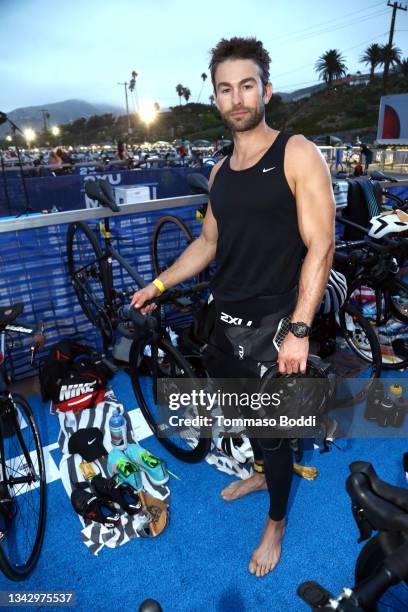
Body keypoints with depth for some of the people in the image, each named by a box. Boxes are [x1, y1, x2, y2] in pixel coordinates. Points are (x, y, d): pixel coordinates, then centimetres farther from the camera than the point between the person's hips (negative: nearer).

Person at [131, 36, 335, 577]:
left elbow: (320, 246, -15)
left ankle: (276, 523, 36)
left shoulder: (297, 154, -10)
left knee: (272, 430, 9)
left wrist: (299, 330, -21)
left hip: (273, 328, -6)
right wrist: (158, 284, 16)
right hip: (227, 321, 6)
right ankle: (262, 472, 53)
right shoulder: (220, 172, 9)